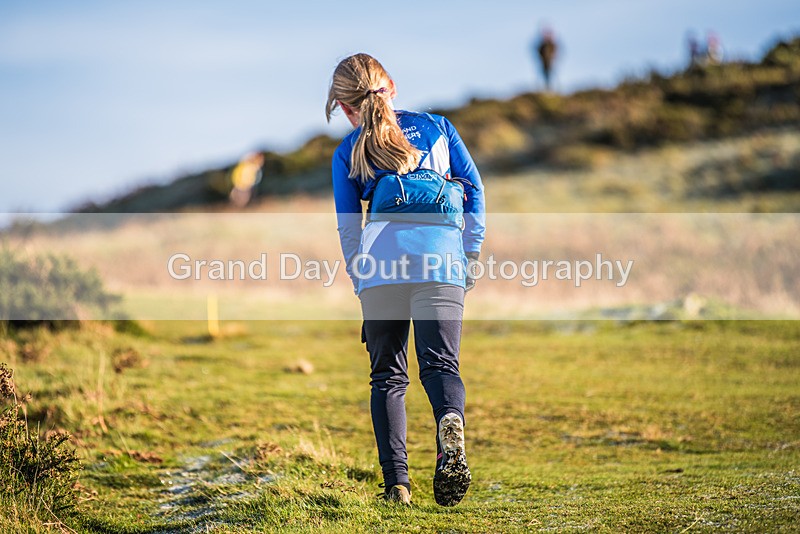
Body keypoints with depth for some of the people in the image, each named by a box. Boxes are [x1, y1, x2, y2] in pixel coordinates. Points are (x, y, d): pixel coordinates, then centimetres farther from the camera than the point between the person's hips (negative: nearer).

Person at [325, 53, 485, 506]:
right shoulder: (436, 125, 23)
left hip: (381, 253, 0)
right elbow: (475, 189, 17)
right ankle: (451, 425, -36)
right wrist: (471, 255, 19)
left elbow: (348, 227, 17)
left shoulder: (347, 153, 20)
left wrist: (359, 282, 25)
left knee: (387, 374, 9)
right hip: (442, 254, 0)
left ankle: (396, 480, -1)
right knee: (440, 362, -2)